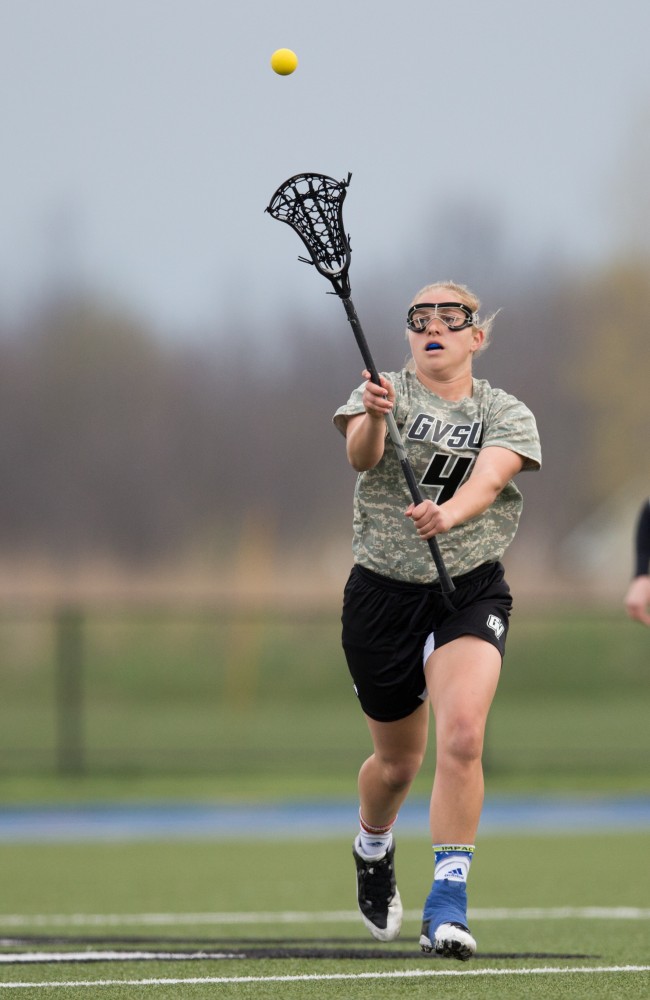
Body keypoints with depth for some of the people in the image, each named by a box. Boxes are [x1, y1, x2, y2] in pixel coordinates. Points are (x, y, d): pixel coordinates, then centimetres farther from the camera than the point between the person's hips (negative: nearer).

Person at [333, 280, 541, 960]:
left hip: (470, 592, -1)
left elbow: (489, 477, -20)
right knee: (398, 762, 11)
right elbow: (361, 455, -21)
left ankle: (447, 904, -21)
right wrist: (374, 419, -44)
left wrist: (448, 512, -42)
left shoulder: (507, 416, 0)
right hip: (382, 594, 1)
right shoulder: (383, 395, 0)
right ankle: (373, 848, 46)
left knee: (461, 735, -24)